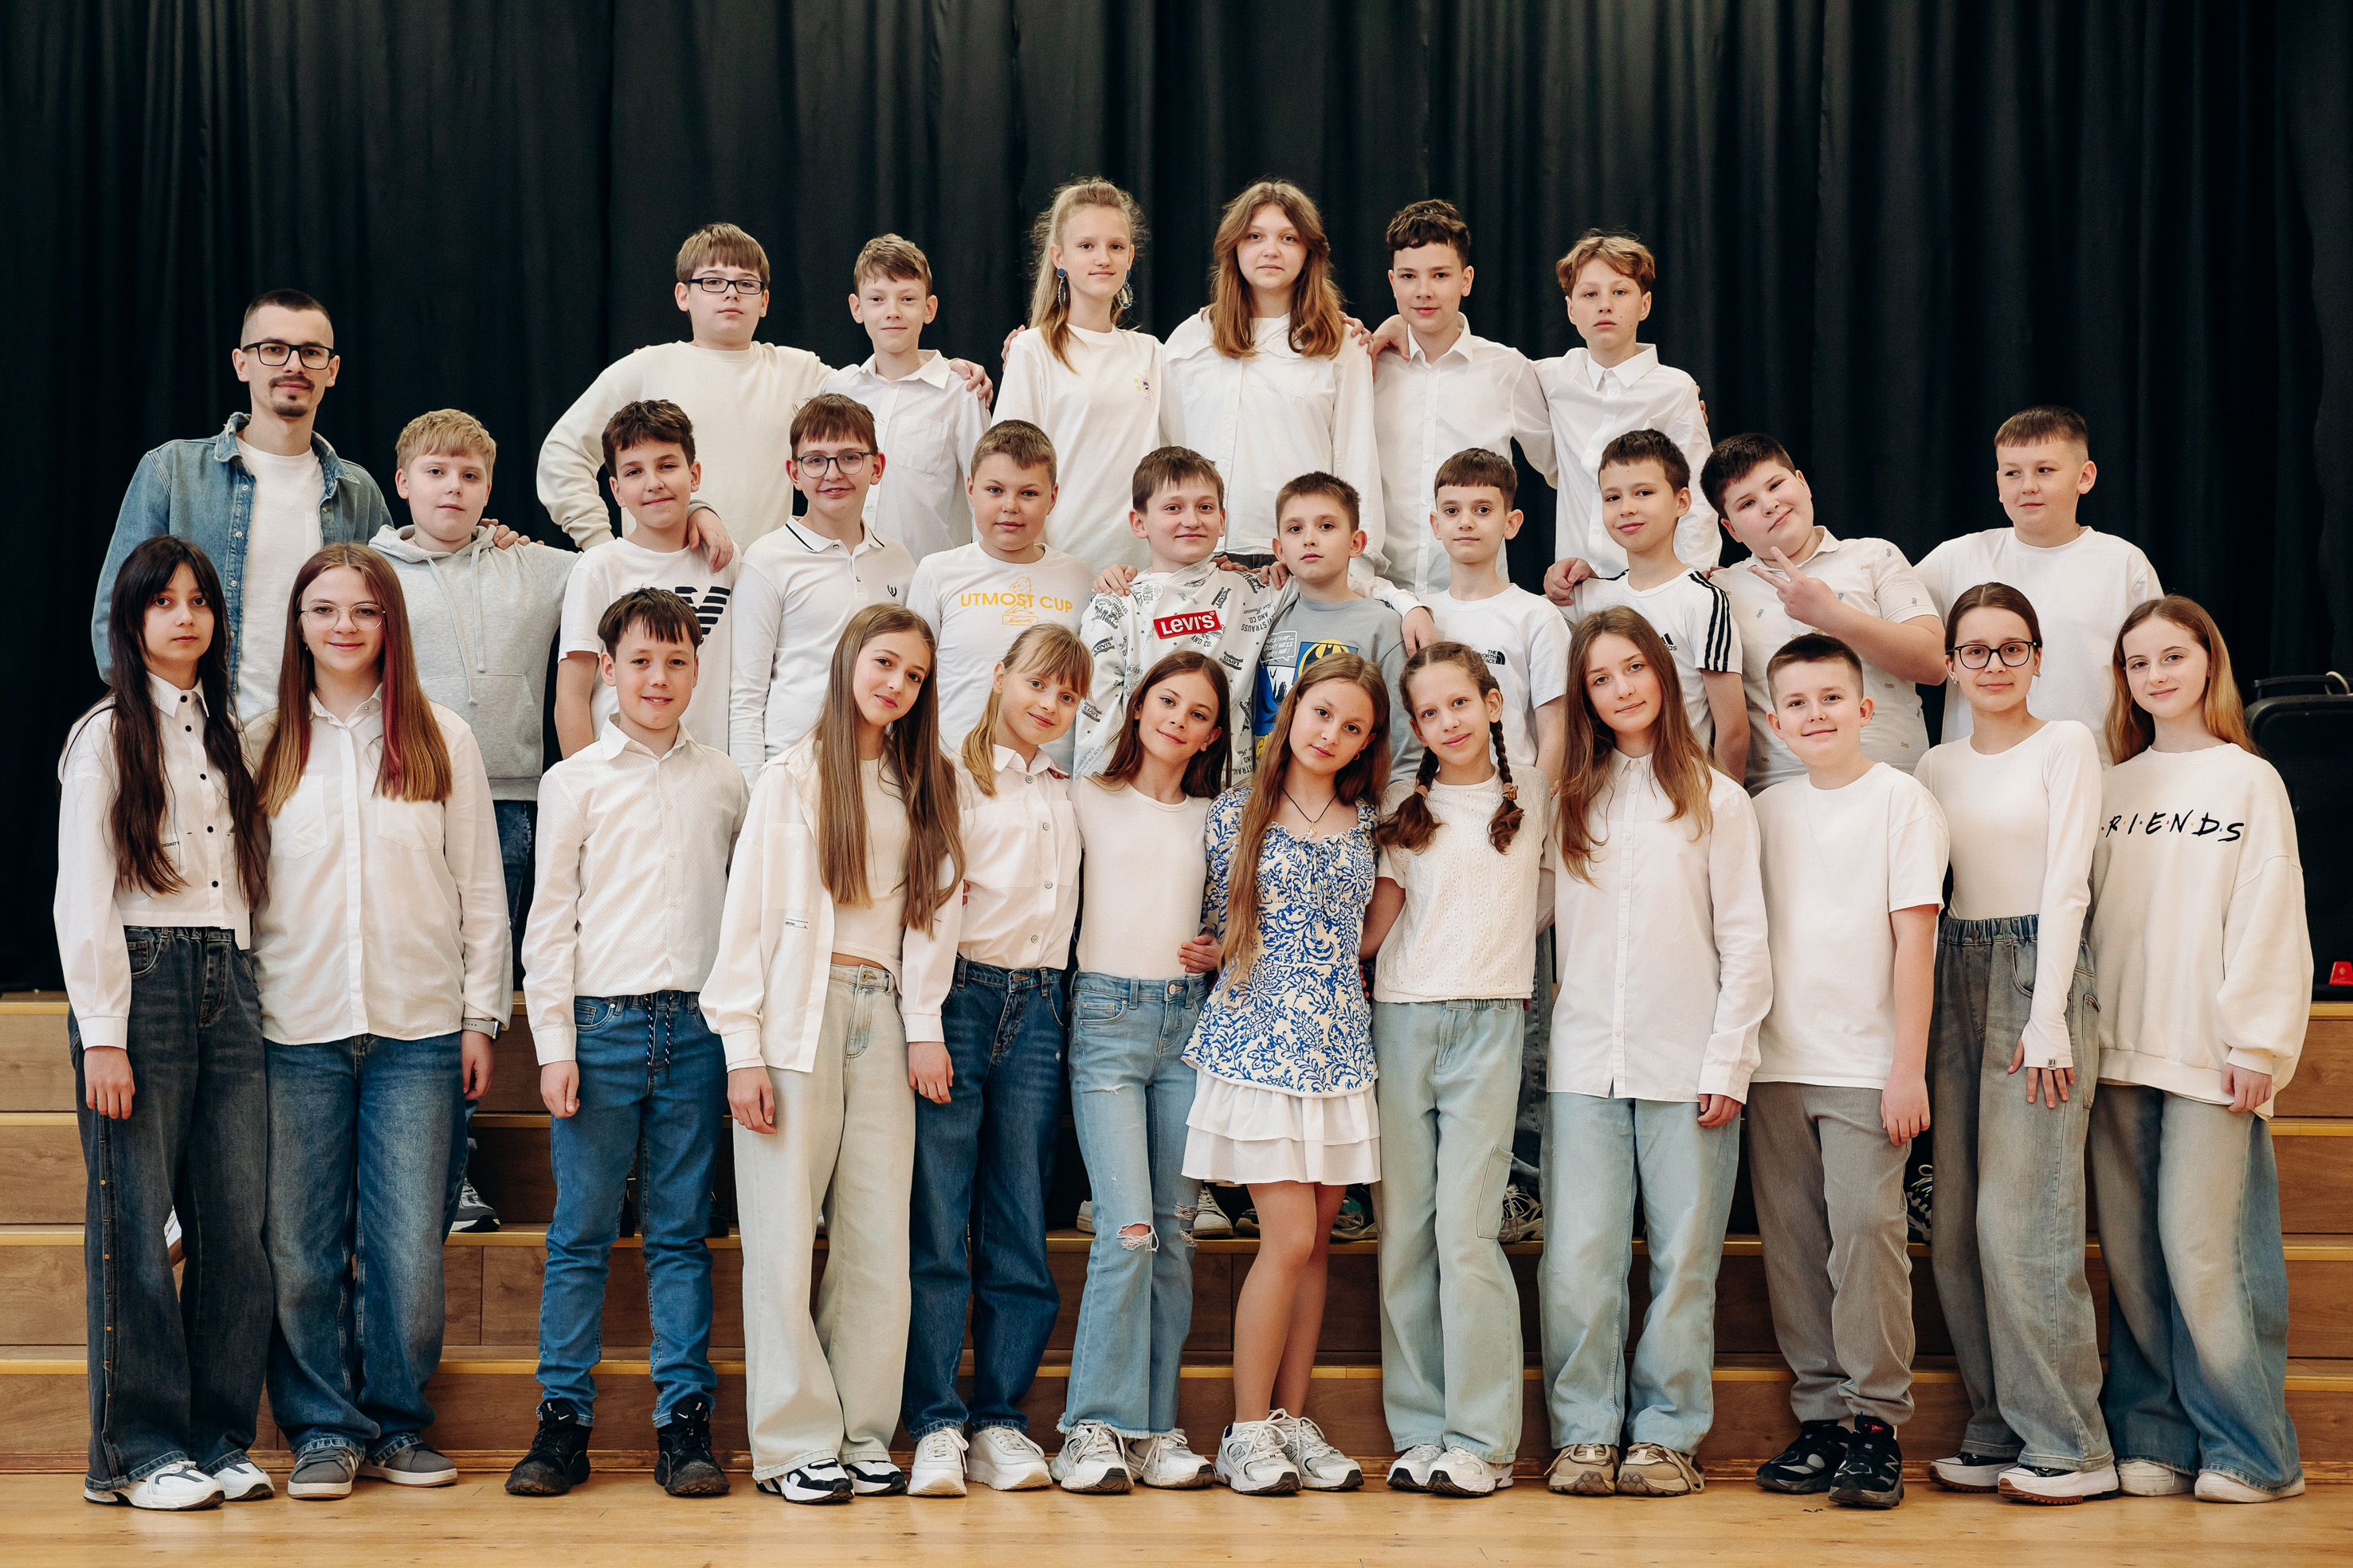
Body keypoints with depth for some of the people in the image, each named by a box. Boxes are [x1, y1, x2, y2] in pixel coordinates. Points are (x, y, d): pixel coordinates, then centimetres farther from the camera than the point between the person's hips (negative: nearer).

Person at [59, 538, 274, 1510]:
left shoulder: (227, 736, 18)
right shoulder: (107, 736, 1)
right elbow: (82, 895, -5)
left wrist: (255, 1000, 7)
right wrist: (101, 1035, -13)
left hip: (229, 985, 5)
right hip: (141, 980, -5)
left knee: (237, 1222, 2)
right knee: (135, 1225, -3)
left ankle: (218, 1438, 11)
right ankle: (135, 1450, 4)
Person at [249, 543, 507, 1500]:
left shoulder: (443, 740, 7)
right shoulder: (265, 746, 9)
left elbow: (480, 888, 8)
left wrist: (482, 1013, 3)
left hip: (418, 1028, 0)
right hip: (297, 1028, 1)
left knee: (409, 1246, -1)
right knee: (301, 1246, 1)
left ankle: (397, 1423, 14)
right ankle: (323, 1428, 13)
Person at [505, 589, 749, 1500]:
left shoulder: (723, 781, 11)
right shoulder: (577, 780, 5)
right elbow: (549, 920, 3)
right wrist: (555, 1043, -4)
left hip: (696, 1026, 2)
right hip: (601, 1024, -1)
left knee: (681, 1235, 3)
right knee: (581, 1232, 1)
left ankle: (684, 1423, 5)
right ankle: (563, 1419, 7)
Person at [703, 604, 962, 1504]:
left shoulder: (921, 789, 17)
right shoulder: (792, 778, 3)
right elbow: (746, 917, -2)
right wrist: (743, 1050, -8)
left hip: (883, 1019, 4)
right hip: (800, 1016, -4)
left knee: (880, 1242, 2)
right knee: (786, 1237, -4)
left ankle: (862, 1436, 10)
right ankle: (794, 1444, 2)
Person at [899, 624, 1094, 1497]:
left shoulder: (1067, 794, 17)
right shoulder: (956, 778, 1)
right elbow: (930, 904, -6)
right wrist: (925, 1027, -13)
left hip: (1038, 1007, 5)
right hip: (959, 998, -5)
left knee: (1020, 1228, 3)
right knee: (939, 1223, -6)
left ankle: (1000, 1423, 7)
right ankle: (936, 1426, -2)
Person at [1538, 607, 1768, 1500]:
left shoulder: (1716, 800, 4)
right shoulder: (1569, 804, 13)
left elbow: (1744, 941, 1)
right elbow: (1544, 921, 14)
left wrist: (1727, 1061, -5)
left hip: (1686, 1063, -2)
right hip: (1585, 1061, 2)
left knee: (1684, 1256, 1)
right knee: (1578, 1259, -3)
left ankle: (1667, 1433, 10)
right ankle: (1584, 1432, 6)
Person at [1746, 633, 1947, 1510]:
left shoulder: (1901, 800, -1)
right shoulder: (1767, 811, 13)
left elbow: (1914, 938, -5)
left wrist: (1908, 1067, -10)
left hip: (1865, 1064, -4)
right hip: (1776, 1064, 5)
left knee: (1865, 1225, -11)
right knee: (1792, 1240, 4)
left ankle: (1876, 1420, -4)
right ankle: (1820, 1415, 12)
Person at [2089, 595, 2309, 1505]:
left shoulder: (2249, 782, 2)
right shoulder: (2112, 787, 14)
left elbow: (2267, 921, -3)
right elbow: (2088, 916, 14)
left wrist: (2255, 1045, -10)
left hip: (2210, 1054, -4)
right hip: (2121, 1051, 4)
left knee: (2203, 1244, -8)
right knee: (2132, 1250, 3)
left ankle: (2247, 1450, 1)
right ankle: (2153, 1439, 10)